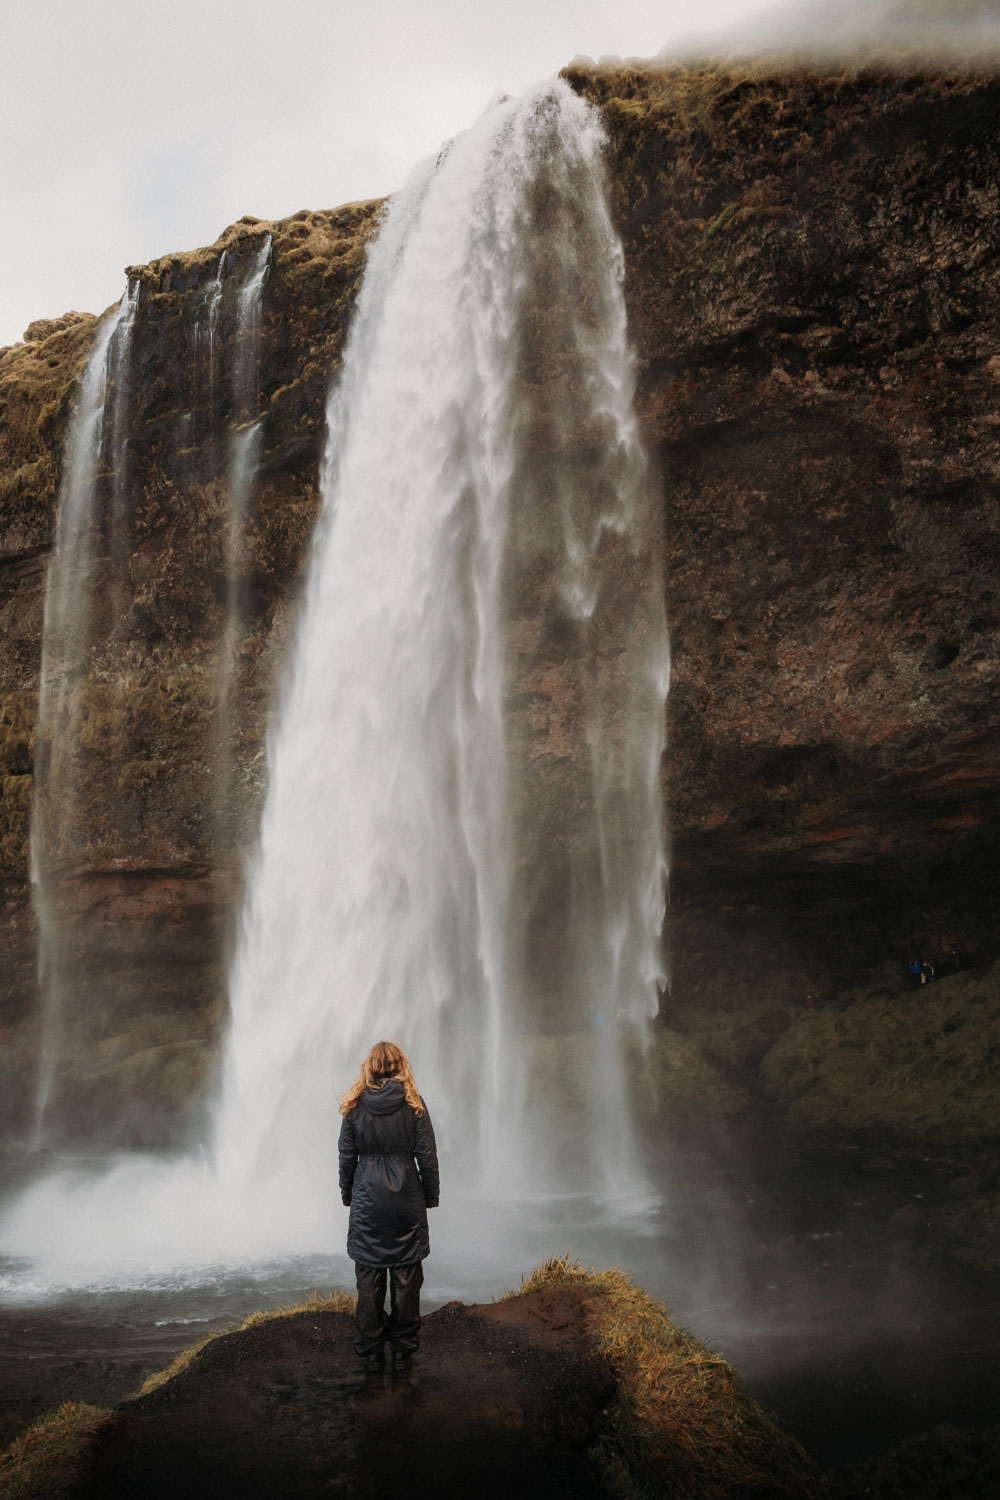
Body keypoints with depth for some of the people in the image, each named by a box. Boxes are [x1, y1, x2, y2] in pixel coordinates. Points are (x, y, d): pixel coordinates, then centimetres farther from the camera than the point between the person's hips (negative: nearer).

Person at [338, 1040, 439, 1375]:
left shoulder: (355, 1105, -3)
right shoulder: (413, 1104, -6)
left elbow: (347, 1156, 2)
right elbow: (427, 1157, -4)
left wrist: (348, 1195, 14)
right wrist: (431, 1196, 7)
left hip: (366, 1200, 1)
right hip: (407, 1200, -1)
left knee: (369, 1276, 8)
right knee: (406, 1277, 8)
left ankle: (371, 1352, 15)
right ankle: (403, 1350, 16)